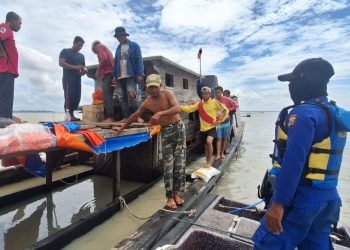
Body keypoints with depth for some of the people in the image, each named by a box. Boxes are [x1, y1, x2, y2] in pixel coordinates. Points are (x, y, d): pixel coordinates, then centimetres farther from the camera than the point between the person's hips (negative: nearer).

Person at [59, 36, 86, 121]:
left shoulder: (81, 56, 23)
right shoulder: (65, 51, 6)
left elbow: (84, 68, 25)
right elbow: (61, 63, -8)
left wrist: (84, 70, -2)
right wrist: (76, 67, -18)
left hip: (77, 79, 6)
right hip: (68, 78, -6)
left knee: (77, 97, -2)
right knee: (69, 96, -15)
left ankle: (71, 114, 5)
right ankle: (68, 115, -17)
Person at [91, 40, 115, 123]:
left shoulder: (99, 47, 7)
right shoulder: (105, 48, 33)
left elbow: (104, 59, -13)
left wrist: (98, 70, -2)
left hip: (107, 73, -9)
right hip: (111, 73, 9)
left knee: (107, 96, -17)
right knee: (108, 96, 4)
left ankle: (110, 117, -25)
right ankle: (110, 117, 0)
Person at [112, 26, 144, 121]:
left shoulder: (134, 46, 6)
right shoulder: (118, 48, 22)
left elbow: (139, 60, -3)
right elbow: (115, 62, 20)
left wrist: (140, 74, -14)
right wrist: (115, 75, 8)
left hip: (131, 76, -6)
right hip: (120, 77, 6)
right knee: (122, 98, 3)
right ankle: (126, 117, 6)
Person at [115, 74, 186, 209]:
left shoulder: (167, 94, -8)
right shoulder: (147, 103, 0)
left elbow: (177, 109, -23)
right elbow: (134, 116, 12)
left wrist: (160, 113, -35)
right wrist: (121, 128, 18)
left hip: (178, 128, -1)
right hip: (165, 132, 1)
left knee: (180, 163, 1)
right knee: (168, 165, 0)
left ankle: (176, 193, 16)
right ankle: (169, 196, 11)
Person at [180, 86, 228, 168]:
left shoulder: (215, 102, -6)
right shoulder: (199, 104, 3)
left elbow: (225, 110, -1)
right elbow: (189, 109, -8)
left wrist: (220, 121, -6)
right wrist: (179, 107, -23)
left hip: (212, 127, -4)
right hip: (203, 129, 4)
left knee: (209, 141, -27)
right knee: (205, 146, 14)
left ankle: (209, 162, -11)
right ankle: (208, 163, 31)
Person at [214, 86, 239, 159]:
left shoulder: (227, 99, -3)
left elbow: (236, 105, 0)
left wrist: (228, 110, -8)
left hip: (226, 122, 2)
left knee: (225, 138, 8)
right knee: (219, 138, -3)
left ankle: (222, 153, 20)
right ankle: (218, 154, -3)